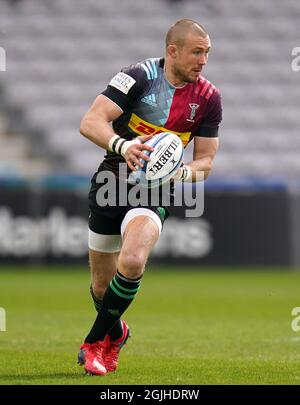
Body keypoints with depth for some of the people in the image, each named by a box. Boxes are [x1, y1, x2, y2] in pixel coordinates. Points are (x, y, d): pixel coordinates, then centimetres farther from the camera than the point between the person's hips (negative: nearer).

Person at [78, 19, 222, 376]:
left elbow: (205, 159, 3)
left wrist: (184, 172, -20)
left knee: (132, 262, -28)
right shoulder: (139, 77, -14)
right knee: (102, 285, 10)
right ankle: (116, 332, 45)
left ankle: (96, 342, -9)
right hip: (111, 183, 0)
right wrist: (122, 145, -41)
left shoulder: (208, 97, -4)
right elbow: (90, 122, -22)